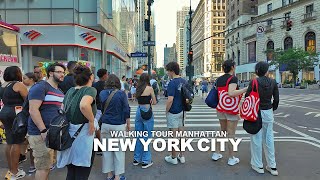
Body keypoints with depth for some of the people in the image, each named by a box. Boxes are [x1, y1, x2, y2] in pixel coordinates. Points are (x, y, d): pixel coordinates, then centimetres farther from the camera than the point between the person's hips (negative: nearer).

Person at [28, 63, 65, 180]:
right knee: (43, 167, -2)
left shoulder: (59, 91, 15)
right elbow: (33, 110, -20)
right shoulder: (40, 87, -12)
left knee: (47, 165, 19)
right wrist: (44, 130, -24)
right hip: (40, 134, -9)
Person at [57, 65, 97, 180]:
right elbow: (84, 105, -33)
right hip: (82, 134, -7)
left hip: (68, 133, 7)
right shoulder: (90, 90, -13)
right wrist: (92, 121, -20)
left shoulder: (70, 91, 8)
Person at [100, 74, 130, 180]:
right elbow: (126, 110, -6)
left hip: (105, 125, 4)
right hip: (119, 125, -3)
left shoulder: (102, 93, 2)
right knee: (119, 150, 6)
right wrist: (128, 124, 5)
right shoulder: (121, 94, -9)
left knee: (107, 149, 13)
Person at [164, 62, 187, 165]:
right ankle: (181, 156, 26)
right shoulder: (184, 81, 5)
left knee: (174, 135, 3)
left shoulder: (172, 83, -19)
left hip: (173, 112, -8)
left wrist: (166, 111, -11)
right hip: (182, 111, 8)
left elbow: (170, 100, -25)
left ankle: (173, 158, 17)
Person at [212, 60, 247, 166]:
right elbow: (231, 93, -27)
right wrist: (246, 89, -24)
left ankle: (217, 154, 26)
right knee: (231, 133, 3)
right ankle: (231, 159, 15)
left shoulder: (219, 79, 8)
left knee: (222, 130, 20)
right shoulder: (233, 78, -13)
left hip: (221, 108, 7)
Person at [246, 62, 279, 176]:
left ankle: (258, 165, 16)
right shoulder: (273, 82, -2)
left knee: (256, 139, 6)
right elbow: (276, 99, 3)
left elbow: (247, 97, -9)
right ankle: (272, 166, 22)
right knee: (269, 138, 13)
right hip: (268, 113, 4)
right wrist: (273, 109, 18)